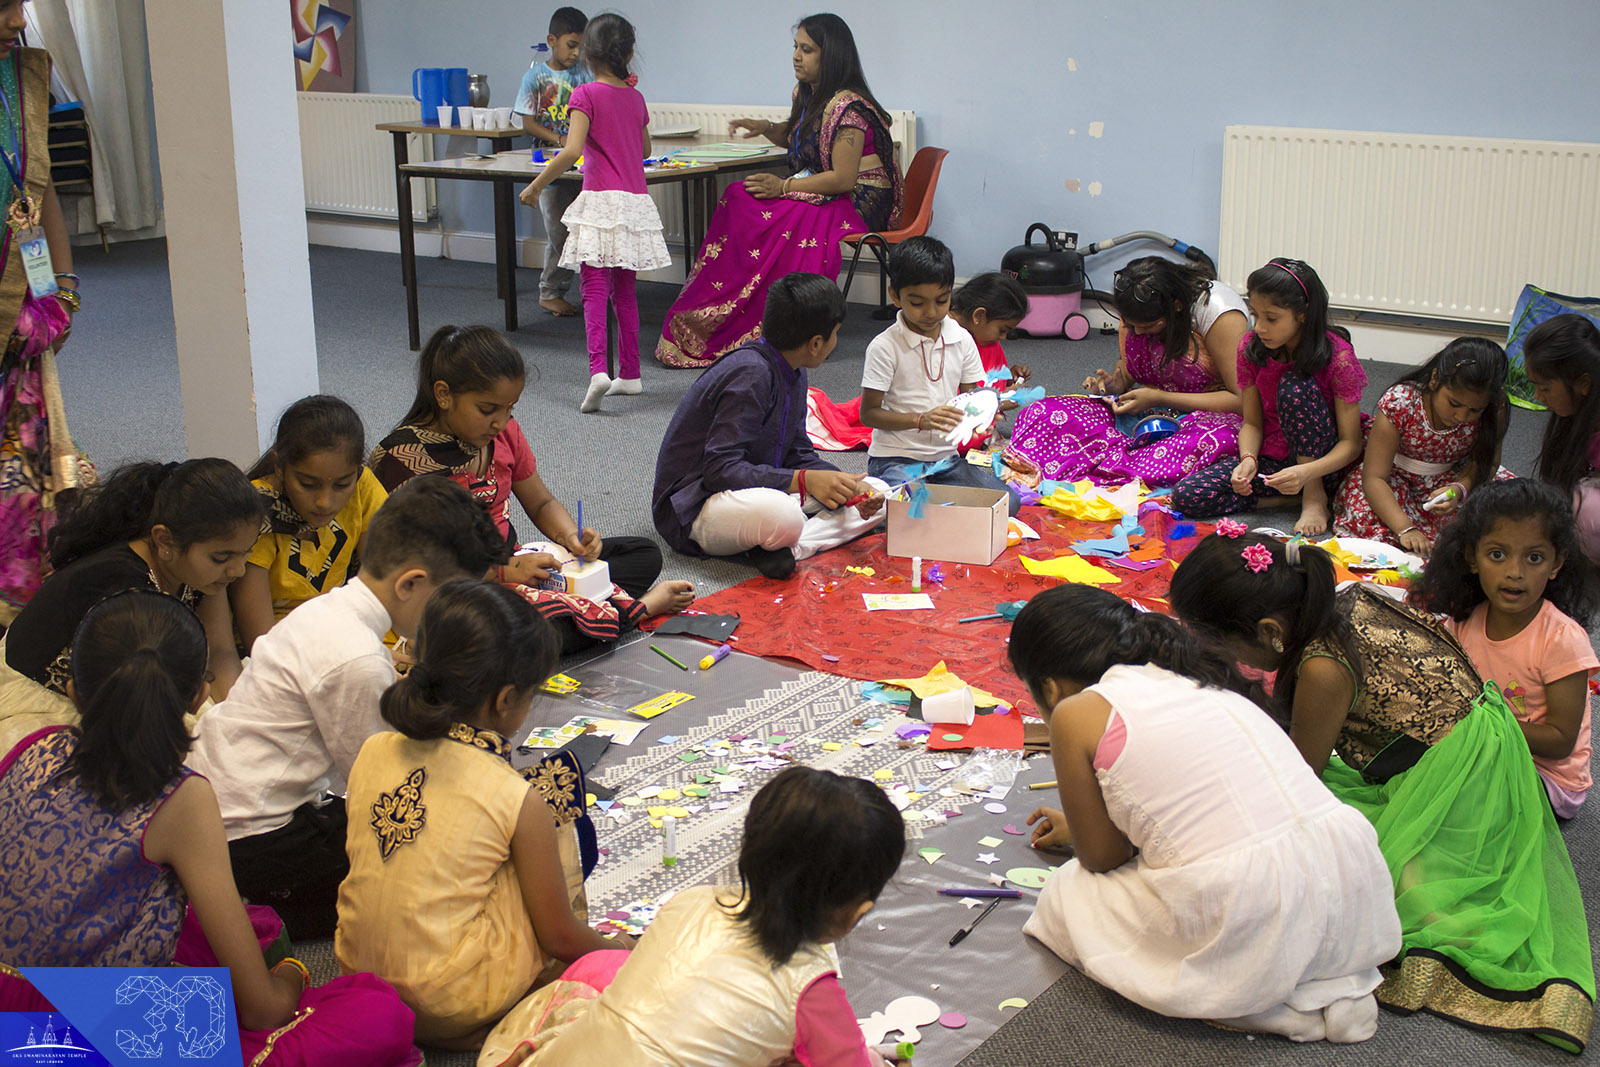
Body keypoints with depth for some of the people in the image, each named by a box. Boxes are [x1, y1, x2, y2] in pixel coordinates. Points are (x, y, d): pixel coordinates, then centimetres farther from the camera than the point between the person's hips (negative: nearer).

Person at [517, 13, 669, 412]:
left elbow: (571, 152, -18)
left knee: (594, 288, -8)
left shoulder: (586, 94, -7)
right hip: (636, 202, 6)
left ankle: (598, 368, -25)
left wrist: (536, 185, -8)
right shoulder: (636, 98, 10)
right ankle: (629, 374, 18)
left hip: (601, 200, -5)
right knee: (624, 290, 14)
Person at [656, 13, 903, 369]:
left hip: (860, 202, -9)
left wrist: (784, 187, -21)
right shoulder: (807, 94, 9)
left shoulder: (848, 108, -19)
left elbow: (843, 179, -24)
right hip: (819, 194, 9)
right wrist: (767, 128, 7)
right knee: (740, 199, -11)